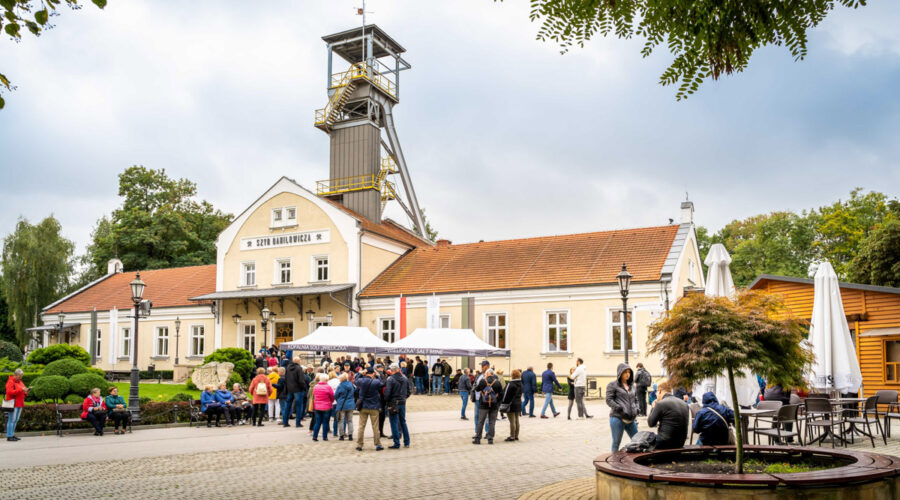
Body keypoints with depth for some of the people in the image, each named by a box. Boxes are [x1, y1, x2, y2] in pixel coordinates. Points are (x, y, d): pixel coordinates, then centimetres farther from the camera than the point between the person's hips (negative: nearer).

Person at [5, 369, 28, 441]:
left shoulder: (20, 382, 19)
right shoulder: (10, 382, -6)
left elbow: (22, 392, 25)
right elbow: (10, 392, -19)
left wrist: (25, 392, 2)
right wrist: (21, 390, -23)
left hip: (19, 404, 8)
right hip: (13, 404, -8)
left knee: (16, 420, 10)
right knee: (12, 420, -8)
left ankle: (12, 435, 15)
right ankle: (9, 436, -5)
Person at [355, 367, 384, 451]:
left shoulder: (360, 381, -6)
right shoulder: (376, 382, -14)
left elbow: (357, 392, 7)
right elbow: (382, 384, 5)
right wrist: (377, 376, 9)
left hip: (363, 407, 2)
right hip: (374, 407, -2)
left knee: (361, 426, 8)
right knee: (375, 427, 5)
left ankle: (359, 445, 8)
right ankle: (378, 445, 9)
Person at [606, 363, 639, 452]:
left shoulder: (632, 385, 17)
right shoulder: (612, 385, -2)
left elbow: (635, 399, 25)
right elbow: (609, 400, -9)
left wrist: (636, 409, 5)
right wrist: (620, 409, -18)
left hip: (631, 419, 6)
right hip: (617, 418, -6)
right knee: (616, 442, 1)